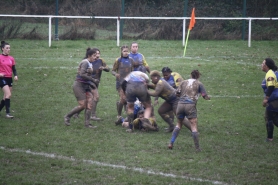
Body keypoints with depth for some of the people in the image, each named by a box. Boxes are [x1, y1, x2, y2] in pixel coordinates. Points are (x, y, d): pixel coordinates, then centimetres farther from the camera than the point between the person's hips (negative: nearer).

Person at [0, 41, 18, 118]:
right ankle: (8, 113, -18)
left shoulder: (11, 58, 9)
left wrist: (15, 75, -5)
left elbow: (14, 69, 12)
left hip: (9, 78, 6)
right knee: (8, 94, -18)